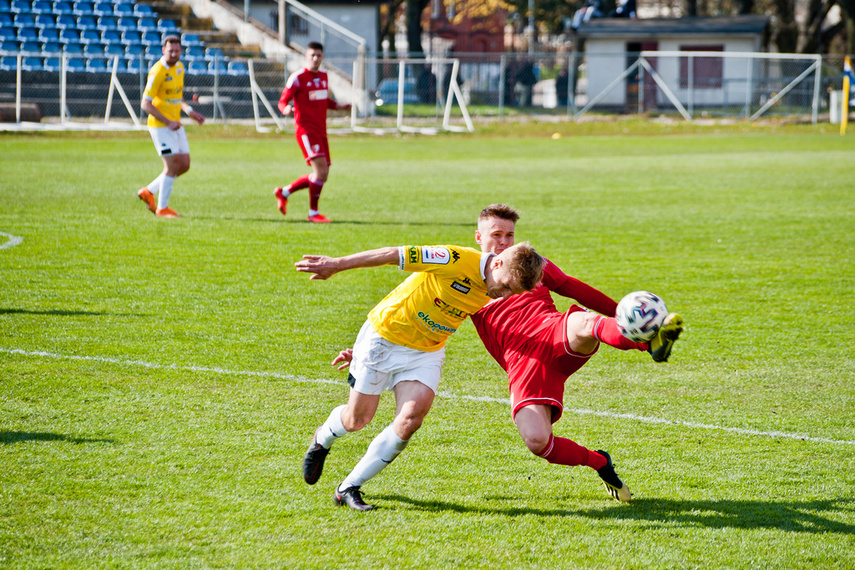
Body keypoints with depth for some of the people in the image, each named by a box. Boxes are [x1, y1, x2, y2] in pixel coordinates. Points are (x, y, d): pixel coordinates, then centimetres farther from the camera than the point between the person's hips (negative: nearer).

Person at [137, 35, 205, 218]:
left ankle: (149, 191, 21)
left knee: (184, 165, 7)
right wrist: (168, 122, -22)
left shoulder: (179, 66, 8)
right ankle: (162, 208, 4)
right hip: (160, 125, -8)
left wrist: (189, 111, 10)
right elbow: (145, 104, -19)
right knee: (172, 165, -9)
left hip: (175, 124, 8)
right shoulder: (157, 72, -18)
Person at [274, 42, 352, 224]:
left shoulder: (323, 76, 14)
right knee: (321, 170, -19)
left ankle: (284, 192, 25)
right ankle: (313, 212, -7)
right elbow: (283, 101, -7)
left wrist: (339, 106, 8)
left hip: (321, 131, 8)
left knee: (322, 175, 8)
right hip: (306, 130, -8)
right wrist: (286, 109, -30)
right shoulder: (298, 77, -7)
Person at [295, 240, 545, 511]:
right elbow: (391, 255, -24)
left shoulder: (494, 293, -9)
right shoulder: (456, 260, -31)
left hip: (426, 352, 4)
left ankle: (349, 488, -4)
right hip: (384, 335, -4)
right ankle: (323, 438, 45)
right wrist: (336, 264, -18)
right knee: (356, 420, 7)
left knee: (410, 419, -17)